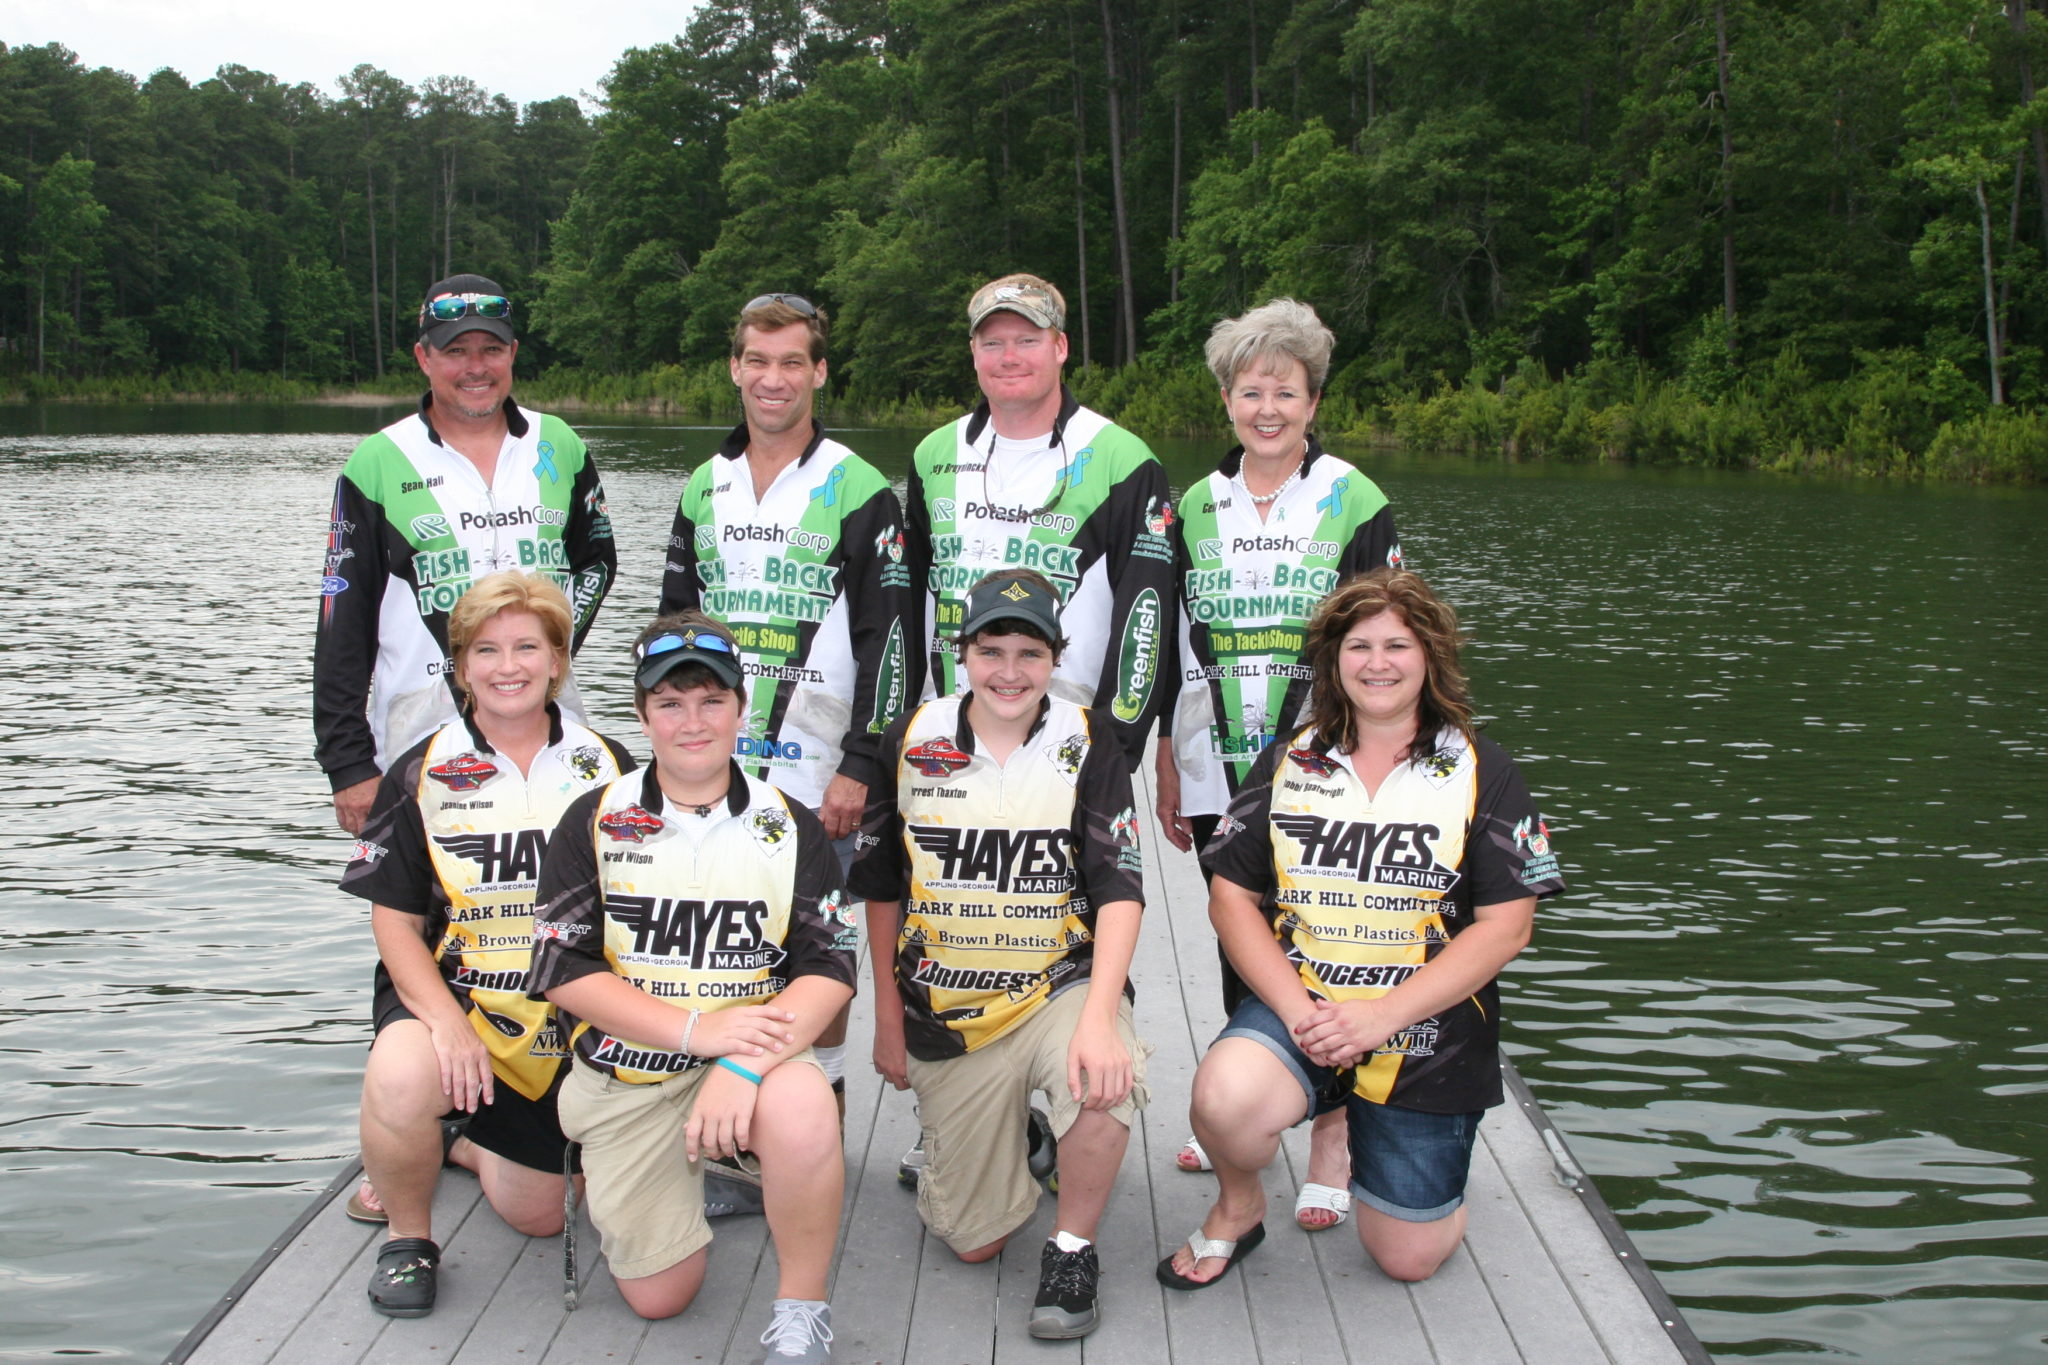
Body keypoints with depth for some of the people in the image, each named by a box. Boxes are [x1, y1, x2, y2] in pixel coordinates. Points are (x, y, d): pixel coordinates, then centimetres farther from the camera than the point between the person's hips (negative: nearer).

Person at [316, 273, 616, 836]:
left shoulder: (559, 447, 10)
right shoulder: (378, 464, 1)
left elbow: (597, 558, 23)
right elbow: (343, 625, 1)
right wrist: (349, 762, -4)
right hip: (423, 721, -2)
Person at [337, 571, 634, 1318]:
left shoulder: (605, 769, 0)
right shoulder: (421, 775, -4)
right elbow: (395, 921, -6)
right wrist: (448, 1023, -22)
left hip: (562, 1022, 2)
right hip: (450, 995, -2)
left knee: (537, 1216, 8)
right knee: (403, 1080, -37)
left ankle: (458, 1142, 41)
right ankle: (407, 1236, -6)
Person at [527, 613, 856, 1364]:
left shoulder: (788, 827, 1)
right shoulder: (596, 821, 0)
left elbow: (830, 969, -8)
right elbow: (565, 971, -7)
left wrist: (746, 1065, -25)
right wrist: (697, 1029, -20)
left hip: (753, 1053, -1)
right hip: (625, 1078, 1)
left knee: (803, 1109, -36)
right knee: (658, 1296, 1)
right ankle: (700, 1180, 33)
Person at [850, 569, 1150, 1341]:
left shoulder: (1087, 743, -6)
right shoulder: (912, 742, -1)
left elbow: (1119, 892, -13)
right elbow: (882, 891, 9)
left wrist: (1098, 1018, -27)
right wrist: (889, 1024, 9)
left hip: (1060, 988, -2)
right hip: (947, 1014, 2)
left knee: (1106, 1076, -37)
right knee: (973, 1241, 4)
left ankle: (1072, 1250, -9)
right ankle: (1002, 1145, 38)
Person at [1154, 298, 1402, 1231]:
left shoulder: (1355, 505, -1)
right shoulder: (1196, 507, 9)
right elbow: (1169, 647, 13)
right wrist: (1165, 769, 11)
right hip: (1218, 776, 4)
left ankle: (1331, 1138, 9)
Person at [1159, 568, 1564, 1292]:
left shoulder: (1481, 773, -2)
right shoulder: (1288, 762, 5)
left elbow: (1505, 927, -7)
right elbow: (1231, 897, 2)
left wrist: (1383, 1015, -17)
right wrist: (1295, 1007, -15)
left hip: (1427, 1035, 0)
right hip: (1298, 1009, 1)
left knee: (1408, 1258, 3)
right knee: (1224, 1098, -32)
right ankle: (1238, 1206, 2)